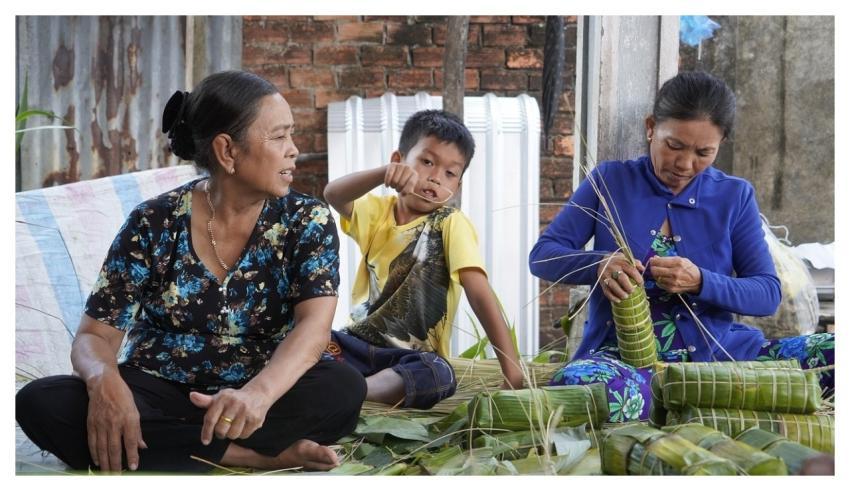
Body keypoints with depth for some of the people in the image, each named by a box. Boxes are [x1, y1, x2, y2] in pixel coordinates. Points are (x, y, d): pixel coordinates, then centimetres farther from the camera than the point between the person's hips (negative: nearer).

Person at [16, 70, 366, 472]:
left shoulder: (307, 221, -4)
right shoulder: (154, 224, -5)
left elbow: (314, 326, -20)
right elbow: (95, 336, -5)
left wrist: (260, 393, -43)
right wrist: (104, 380, -32)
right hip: (157, 395, 1)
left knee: (343, 390, -31)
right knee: (40, 403, -28)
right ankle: (259, 456, -29)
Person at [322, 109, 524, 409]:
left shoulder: (451, 225, -3)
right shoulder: (377, 211, 7)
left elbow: (481, 296, -12)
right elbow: (333, 194, -15)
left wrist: (511, 369, -23)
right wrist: (384, 173, -34)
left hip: (414, 356, -4)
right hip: (359, 342, 4)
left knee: (438, 376, -37)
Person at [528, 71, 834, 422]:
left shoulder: (734, 197, 10)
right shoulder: (610, 182, 7)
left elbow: (768, 293, 4)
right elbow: (542, 256, 4)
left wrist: (700, 283, -16)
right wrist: (598, 265, -18)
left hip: (715, 352, 2)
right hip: (626, 353, -2)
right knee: (576, 383, -41)